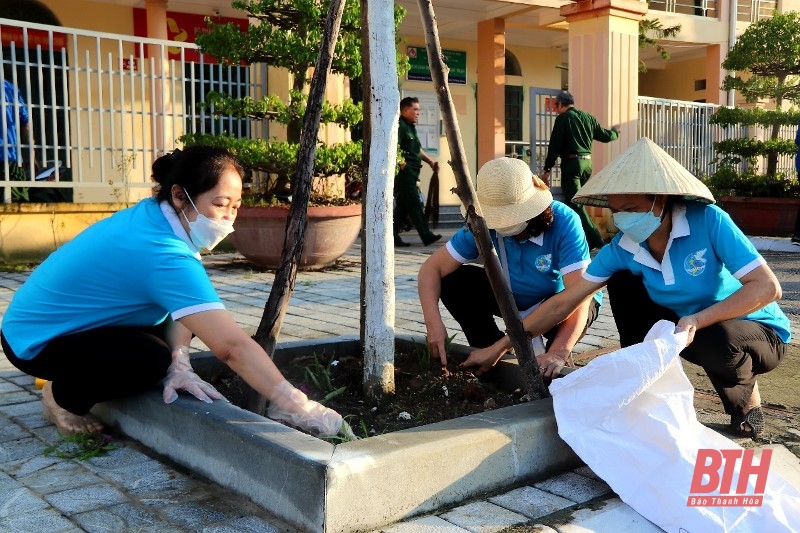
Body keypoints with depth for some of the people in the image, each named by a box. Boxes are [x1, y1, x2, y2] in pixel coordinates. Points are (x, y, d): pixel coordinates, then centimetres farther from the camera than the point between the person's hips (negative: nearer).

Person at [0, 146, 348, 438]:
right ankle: (62, 397, -1)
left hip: (77, 321, 9)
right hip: (36, 339, -9)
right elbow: (232, 346, -41)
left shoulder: (155, 214, -10)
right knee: (150, 359, -31)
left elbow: (179, 307, -6)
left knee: (183, 321, -1)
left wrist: (179, 364, -21)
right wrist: (299, 410, -40)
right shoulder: (163, 254, -36)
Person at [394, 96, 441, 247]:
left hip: (411, 173, 10)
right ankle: (426, 236, -7)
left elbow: (418, 149, 28)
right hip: (404, 172, -10)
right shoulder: (400, 126, -10)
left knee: (403, 205, 9)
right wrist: (403, 164, -21)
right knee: (414, 204, -8)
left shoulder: (410, 127, 22)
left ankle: (394, 236, 13)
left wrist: (430, 162, 19)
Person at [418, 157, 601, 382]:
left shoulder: (564, 222, -33)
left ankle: (551, 362, -4)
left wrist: (558, 353, -55)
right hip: (516, 298, 3)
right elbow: (432, 268, -21)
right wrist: (433, 324, -37)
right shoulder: (484, 226, -22)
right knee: (454, 282, -18)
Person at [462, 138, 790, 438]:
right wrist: (500, 346, -14)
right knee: (622, 282, -13)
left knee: (718, 341, -38)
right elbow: (563, 303, -13)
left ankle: (747, 401, -2)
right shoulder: (621, 249, -15)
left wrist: (698, 320, -40)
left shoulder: (708, 222, -28)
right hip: (690, 323, 4)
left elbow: (768, 287, -29)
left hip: (759, 332, -3)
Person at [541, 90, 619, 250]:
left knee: (574, 203, -7)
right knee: (577, 201, 16)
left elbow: (554, 145, -9)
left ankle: (594, 239, -14)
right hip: (587, 162, 7)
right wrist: (615, 132, 43)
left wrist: (547, 169, -4)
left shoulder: (563, 118, -5)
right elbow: (605, 136, 20)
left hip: (571, 163, -7)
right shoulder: (588, 117, 12)